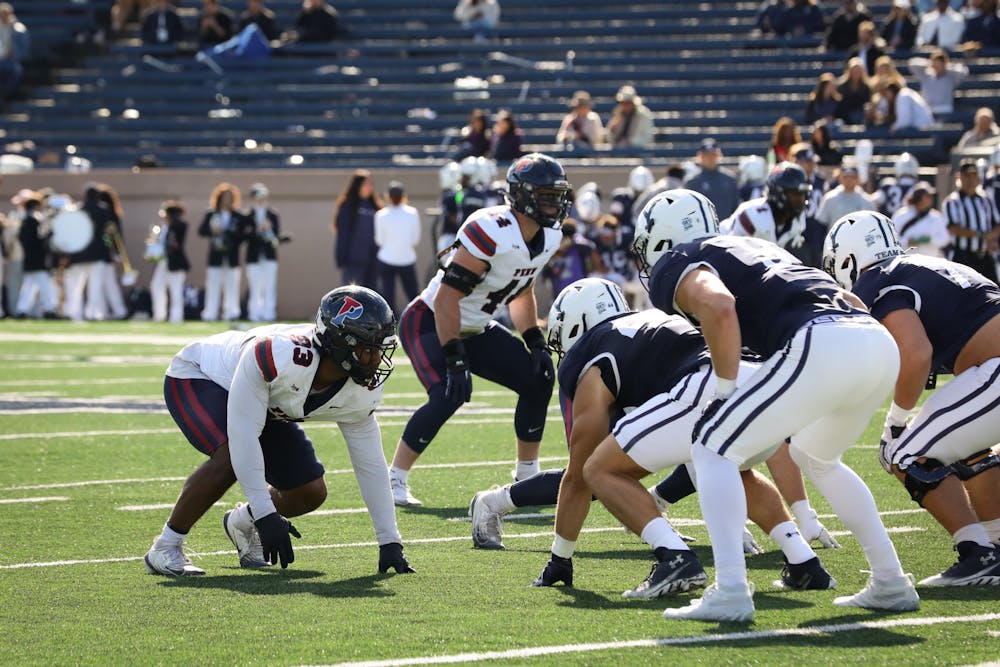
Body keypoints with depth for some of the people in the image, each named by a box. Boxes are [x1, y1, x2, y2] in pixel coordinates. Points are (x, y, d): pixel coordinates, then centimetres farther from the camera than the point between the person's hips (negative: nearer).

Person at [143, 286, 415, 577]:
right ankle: (165, 547, -18)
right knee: (230, 458, -35)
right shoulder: (282, 355, -42)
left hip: (266, 406, 7)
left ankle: (242, 523, 29)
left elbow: (370, 465, -9)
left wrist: (390, 542, -9)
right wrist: (265, 514, -40)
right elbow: (242, 435, -39)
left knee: (310, 494, -2)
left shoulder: (363, 391, -21)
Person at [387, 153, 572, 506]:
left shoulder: (549, 238, -2)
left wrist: (536, 343, 5)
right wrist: (455, 360, -30)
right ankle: (395, 481, -15)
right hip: (428, 323, -9)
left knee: (538, 379, 2)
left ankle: (528, 477, 15)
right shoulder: (492, 231, -29)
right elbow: (447, 297, -29)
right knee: (448, 395, -28)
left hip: (475, 330, 9)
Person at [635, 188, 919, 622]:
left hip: (821, 347, -8)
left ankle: (730, 592, -5)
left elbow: (718, 305, -11)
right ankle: (890, 582, 29)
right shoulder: (755, 248, 36)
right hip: (882, 345, 8)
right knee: (815, 457, 31)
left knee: (714, 451, 6)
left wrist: (726, 389, 0)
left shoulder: (675, 266, 13)